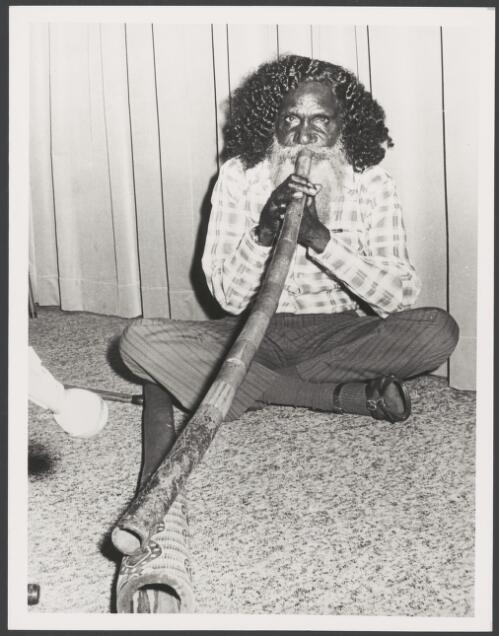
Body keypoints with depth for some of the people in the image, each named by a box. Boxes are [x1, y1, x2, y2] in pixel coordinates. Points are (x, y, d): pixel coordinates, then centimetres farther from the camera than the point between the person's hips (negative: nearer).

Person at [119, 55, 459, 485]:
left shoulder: (370, 182, -4)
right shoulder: (239, 175, -4)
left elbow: (400, 296, -15)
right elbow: (228, 297, -9)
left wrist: (320, 237, -25)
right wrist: (263, 232, -26)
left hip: (339, 333, 0)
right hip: (255, 334, 1)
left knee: (439, 331, -27)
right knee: (140, 342, -25)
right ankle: (344, 396, -21)